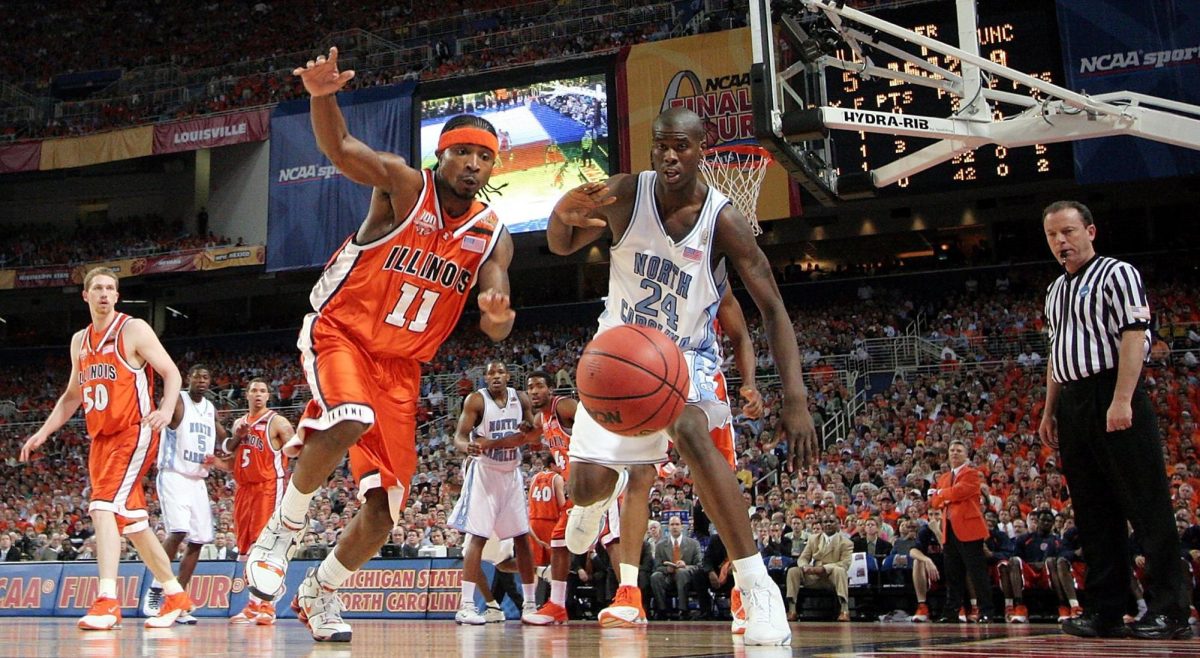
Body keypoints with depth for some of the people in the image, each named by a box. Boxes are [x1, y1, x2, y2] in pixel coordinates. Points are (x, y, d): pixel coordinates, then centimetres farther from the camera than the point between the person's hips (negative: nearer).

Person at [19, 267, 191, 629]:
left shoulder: (134, 329, -6)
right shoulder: (80, 341, 15)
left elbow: (171, 372, -9)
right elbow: (72, 395, 25)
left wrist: (167, 409, -27)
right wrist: (43, 432, 17)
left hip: (134, 433, -8)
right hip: (101, 437, 8)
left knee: (104, 507, -23)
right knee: (132, 521, 11)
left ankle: (107, 601, -26)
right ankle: (176, 595, 22)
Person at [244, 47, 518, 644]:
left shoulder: (492, 236, 1)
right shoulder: (404, 185, -9)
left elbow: (495, 331, -9)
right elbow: (339, 149, -26)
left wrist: (497, 313, -34)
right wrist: (323, 98, -47)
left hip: (402, 365, 5)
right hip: (339, 332, -4)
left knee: (383, 510, 0)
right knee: (350, 421, -37)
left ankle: (319, 594, 26)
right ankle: (282, 530, -13)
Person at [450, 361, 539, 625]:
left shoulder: (521, 399, 1)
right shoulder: (476, 400, -12)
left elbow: (533, 432, 8)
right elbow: (459, 436, -18)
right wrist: (468, 447, -41)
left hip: (512, 473, 5)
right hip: (484, 472, -5)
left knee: (522, 537, 8)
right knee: (477, 536, -14)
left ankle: (530, 603, 17)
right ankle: (466, 605, -16)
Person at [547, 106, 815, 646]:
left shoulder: (723, 221, -23)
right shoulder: (624, 195, -18)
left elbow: (773, 310, -20)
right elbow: (562, 247, -6)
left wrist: (795, 399, -32)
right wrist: (563, 215, -33)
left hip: (685, 354, -2)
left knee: (690, 429, -36)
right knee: (584, 487, -5)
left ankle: (758, 587, -31)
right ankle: (600, 497, 40)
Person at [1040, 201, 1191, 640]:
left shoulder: (1116, 274, -2)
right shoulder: (1055, 291, 21)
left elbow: (1134, 336, -13)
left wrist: (1121, 400, -22)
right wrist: (1049, 410, 19)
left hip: (1113, 400, -8)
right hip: (1072, 405, 8)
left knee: (1146, 503, -7)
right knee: (1092, 511, 7)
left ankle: (1170, 611, -4)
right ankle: (1104, 612, 11)